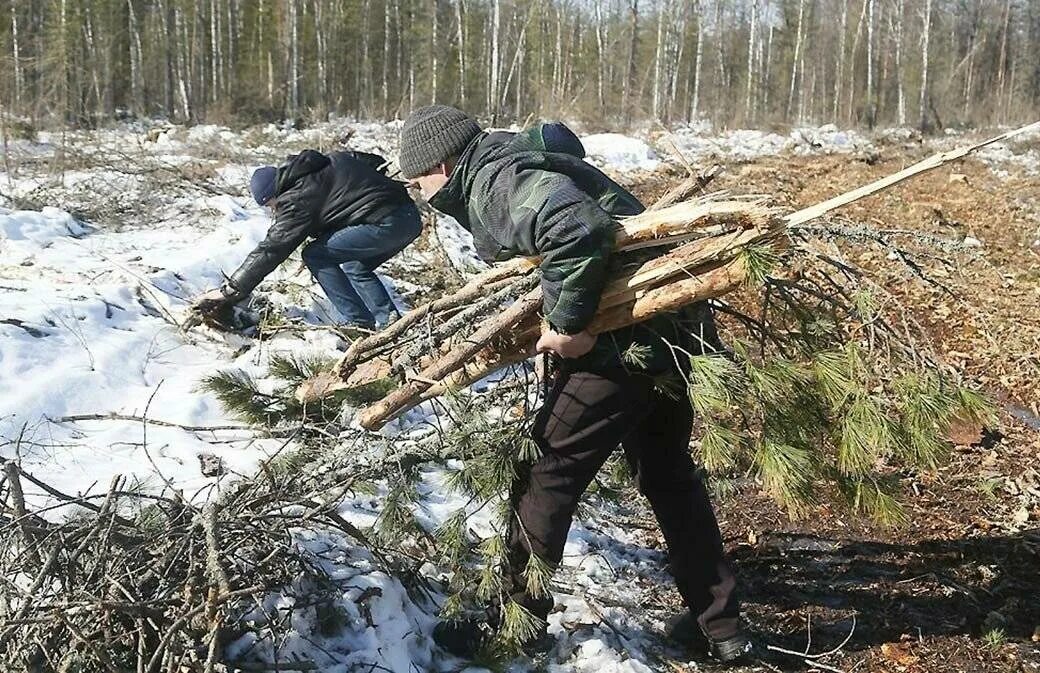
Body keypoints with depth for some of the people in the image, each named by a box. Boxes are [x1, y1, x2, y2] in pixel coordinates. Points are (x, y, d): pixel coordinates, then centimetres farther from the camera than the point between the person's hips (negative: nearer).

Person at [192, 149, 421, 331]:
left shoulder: (297, 200, -5)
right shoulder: (331, 160, 18)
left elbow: (271, 250, -5)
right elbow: (374, 160, 26)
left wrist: (230, 291, -2)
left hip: (385, 224, -10)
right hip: (412, 218, 10)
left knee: (315, 256, 0)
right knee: (354, 267, 26)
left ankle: (359, 323, -2)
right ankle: (389, 320, 14)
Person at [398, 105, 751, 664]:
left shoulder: (494, 180, -14)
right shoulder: (514, 157, 19)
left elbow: (577, 230, -32)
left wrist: (569, 325, -23)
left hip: (625, 338, -10)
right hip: (673, 324, 10)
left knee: (546, 473, 4)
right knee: (667, 473, 22)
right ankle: (720, 626, 31)